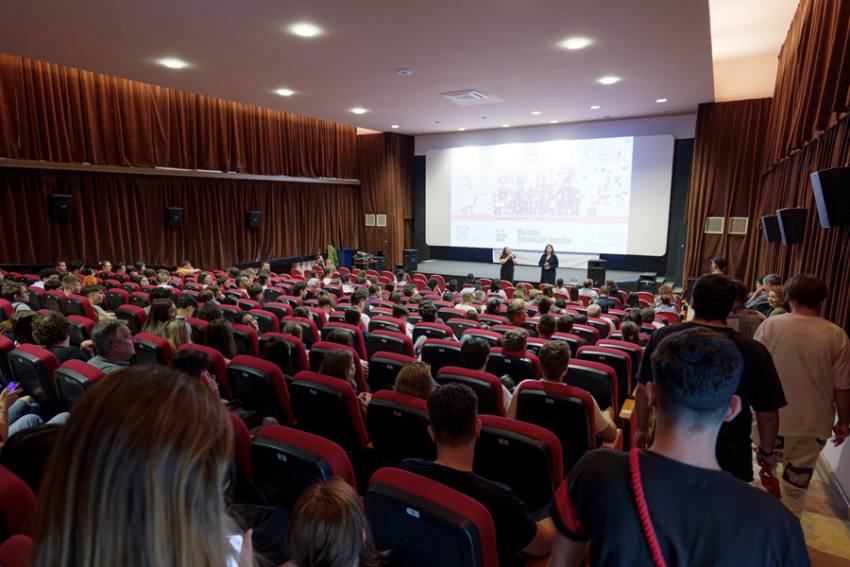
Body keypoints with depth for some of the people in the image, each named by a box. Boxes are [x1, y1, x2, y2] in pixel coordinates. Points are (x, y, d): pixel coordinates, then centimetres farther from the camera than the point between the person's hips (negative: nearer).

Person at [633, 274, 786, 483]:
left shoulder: (662, 336, -10)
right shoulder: (752, 352, -16)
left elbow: (643, 390, -1)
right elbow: (768, 414, -6)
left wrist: (641, 430, 14)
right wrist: (767, 451, 14)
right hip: (727, 457, -1)